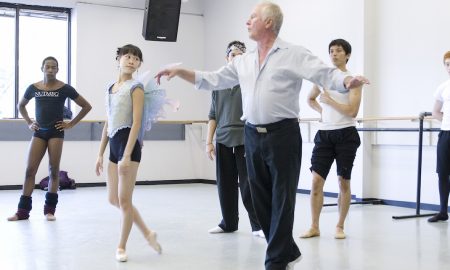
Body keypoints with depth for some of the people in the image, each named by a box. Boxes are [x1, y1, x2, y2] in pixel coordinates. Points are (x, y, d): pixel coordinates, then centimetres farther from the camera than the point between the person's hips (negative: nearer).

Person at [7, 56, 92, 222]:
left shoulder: (64, 88, -4)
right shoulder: (33, 88, 4)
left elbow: (86, 106, 0)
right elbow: (21, 106, 22)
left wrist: (71, 124, -2)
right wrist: (29, 123, 10)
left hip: (56, 132, -2)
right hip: (39, 132, 3)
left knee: (54, 171, 0)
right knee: (30, 170, -1)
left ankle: (50, 209, 11)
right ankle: (23, 211, 4)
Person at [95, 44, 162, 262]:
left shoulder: (135, 87, -6)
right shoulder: (110, 88, 16)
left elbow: (136, 123, -14)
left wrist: (127, 155, -21)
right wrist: (100, 154, 16)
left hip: (128, 143, -8)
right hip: (113, 144, 8)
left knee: (124, 199, -2)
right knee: (113, 199, 11)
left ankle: (121, 246, 13)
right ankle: (147, 233, 24)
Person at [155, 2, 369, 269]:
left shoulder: (294, 54, -5)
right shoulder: (243, 61, 13)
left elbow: (326, 75, -14)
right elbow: (212, 79, 17)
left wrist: (349, 81, -34)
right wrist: (180, 71, 9)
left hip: (283, 134, -6)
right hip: (253, 136, 6)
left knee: (282, 200, 1)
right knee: (261, 199, 11)